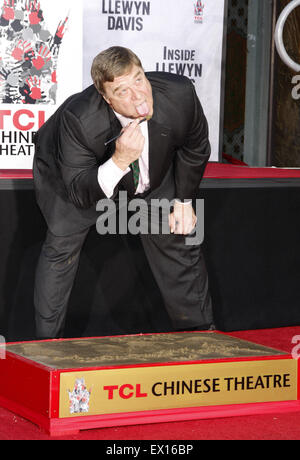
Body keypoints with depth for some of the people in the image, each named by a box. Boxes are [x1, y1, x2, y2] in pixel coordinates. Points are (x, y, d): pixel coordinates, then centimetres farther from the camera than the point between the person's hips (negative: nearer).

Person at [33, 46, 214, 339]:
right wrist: (118, 162, -52)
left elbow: (195, 146, -9)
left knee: (178, 240, 4)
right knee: (62, 245, -14)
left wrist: (184, 199, -3)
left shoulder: (179, 93, -33)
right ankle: (47, 343, -2)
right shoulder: (78, 120, -42)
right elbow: (77, 194, -36)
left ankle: (198, 331, 21)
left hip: (152, 175, 3)